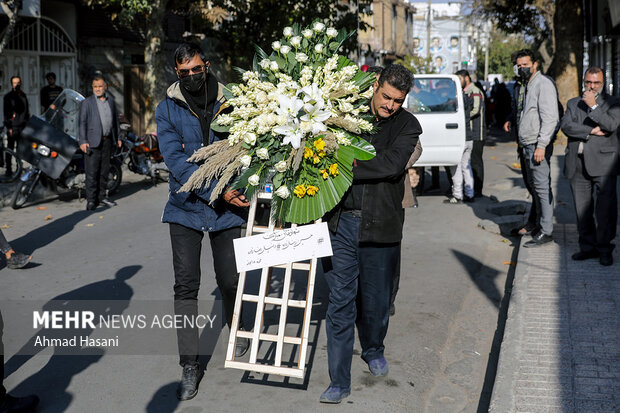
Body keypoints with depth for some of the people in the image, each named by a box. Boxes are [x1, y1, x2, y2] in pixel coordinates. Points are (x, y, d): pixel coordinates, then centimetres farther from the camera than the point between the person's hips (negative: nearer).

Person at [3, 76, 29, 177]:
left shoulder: (23, 95, 14)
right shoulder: (8, 96, -1)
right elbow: (6, 112, -4)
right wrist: (9, 126, -11)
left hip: (22, 126, 4)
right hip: (12, 127, -4)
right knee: (10, 149, -2)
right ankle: (8, 168, 1)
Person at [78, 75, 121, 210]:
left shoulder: (110, 100, 13)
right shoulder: (87, 102, -2)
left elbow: (115, 119, 20)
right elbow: (82, 122, -7)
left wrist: (118, 137, 18)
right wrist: (82, 141, -15)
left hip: (107, 140, 5)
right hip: (93, 141, -5)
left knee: (105, 170, 11)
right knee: (92, 172, -5)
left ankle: (102, 196, 22)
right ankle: (91, 200, 0)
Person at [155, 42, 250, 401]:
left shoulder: (228, 103, 0)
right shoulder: (168, 110, -2)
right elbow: (177, 161, -12)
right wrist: (217, 191, -21)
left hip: (227, 209, 0)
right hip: (187, 207, 0)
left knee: (230, 280, 7)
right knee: (186, 285, -2)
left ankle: (239, 334, 37)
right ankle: (190, 365, 7)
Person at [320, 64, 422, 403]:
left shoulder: (408, 126, 0)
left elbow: (391, 165, -16)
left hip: (379, 226, -1)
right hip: (340, 221, 1)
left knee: (375, 298, 12)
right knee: (340, 300, 1)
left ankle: (373, 350, 43)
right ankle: (339, 381, 9)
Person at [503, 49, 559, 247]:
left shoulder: (543, 84, -12)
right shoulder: (524, 86, 17)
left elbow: (550, 117, -18)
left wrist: (541, 145, -23)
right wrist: (511, 121, 11)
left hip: (538, 144, -9)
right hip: (526, 145, 9)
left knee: (542, 187, -8)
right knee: (533, 186, 15)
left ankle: (546, 232, -5)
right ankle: (538, 224, 24)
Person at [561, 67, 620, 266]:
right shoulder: (573, 103, 17)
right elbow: (566, 126, 0)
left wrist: (593, 106, -8)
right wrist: (591, 131, -9)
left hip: (603, 163, -3)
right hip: (577, 164, 3)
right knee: (582, 209, 5)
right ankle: (588, 246, 14)